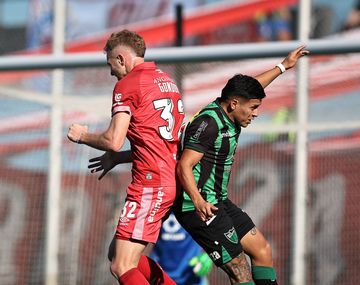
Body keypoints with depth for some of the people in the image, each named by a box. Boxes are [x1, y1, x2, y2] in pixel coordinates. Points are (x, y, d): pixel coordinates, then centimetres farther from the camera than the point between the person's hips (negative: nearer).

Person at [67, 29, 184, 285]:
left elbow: (114, 141, -15)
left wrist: (82, 136, 4)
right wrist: (118, 158, 29)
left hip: (150, 184, -9)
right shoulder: (167, 81, 19)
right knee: (117, 253, 18)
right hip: (172, 181, 9)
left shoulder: (127, 84, -7)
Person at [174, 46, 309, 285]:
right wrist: (198, 202, -42)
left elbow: (249, 88, 29)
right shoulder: (209, 123, -21)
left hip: (218, 202, 11)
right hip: (199, 208, -11)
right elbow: (184, 166, -26)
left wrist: (284, 66, 41)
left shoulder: (227, 114, 8)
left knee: (262, 249, 11)